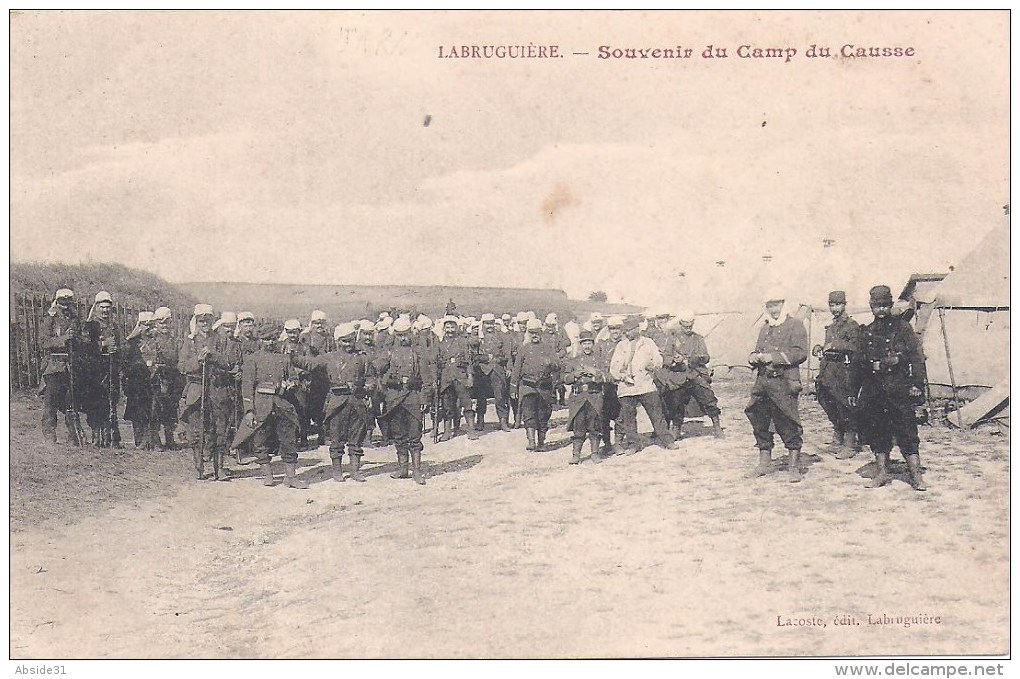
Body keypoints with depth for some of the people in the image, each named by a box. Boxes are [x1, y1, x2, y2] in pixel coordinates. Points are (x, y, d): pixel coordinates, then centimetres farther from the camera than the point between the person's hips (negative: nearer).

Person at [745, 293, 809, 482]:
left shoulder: (795, 326, 0)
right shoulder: (765, 328, 21)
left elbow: (800, 353, -11)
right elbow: (755, 353, 23)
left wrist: (774, 357, -17)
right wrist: (755, 357, -2)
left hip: (784, 383, -7)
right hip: (762, 382, 7)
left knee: (788, 425, -6)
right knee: (759, 422, 9)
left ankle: (794, 467, 3)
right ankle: (764, 463, 22)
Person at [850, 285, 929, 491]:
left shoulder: (902, 328, 4)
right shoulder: (865, 333, 14)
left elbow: (916, 356, -2)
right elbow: (856, 364, 17)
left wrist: (917, 383, -13)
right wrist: (853, 392, 15)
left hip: (898, 388, -4)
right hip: (872, 391, 4)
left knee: (907, 432, -6)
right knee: (877, 433, 8)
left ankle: (916, 475, -3)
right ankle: (882, 472, 18)